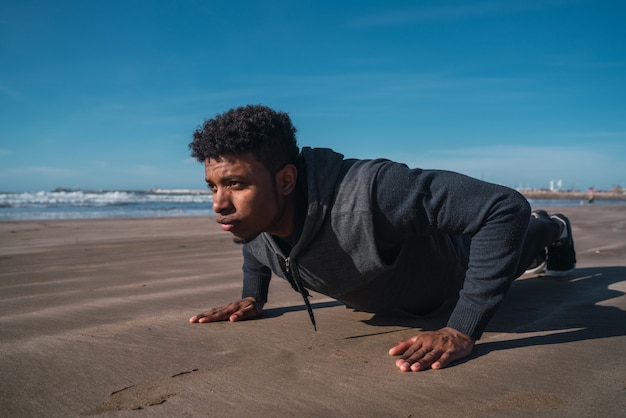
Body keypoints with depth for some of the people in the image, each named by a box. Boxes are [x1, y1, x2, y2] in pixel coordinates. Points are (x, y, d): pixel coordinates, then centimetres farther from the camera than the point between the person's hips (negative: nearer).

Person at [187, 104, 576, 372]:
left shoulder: (365, 193, -51)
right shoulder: (253, 207, -28)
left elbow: (505, 206, -47)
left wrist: (462, 332, -48)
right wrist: (252, 298, -9)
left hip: (449, 269, -6)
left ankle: (552, 230, 62)